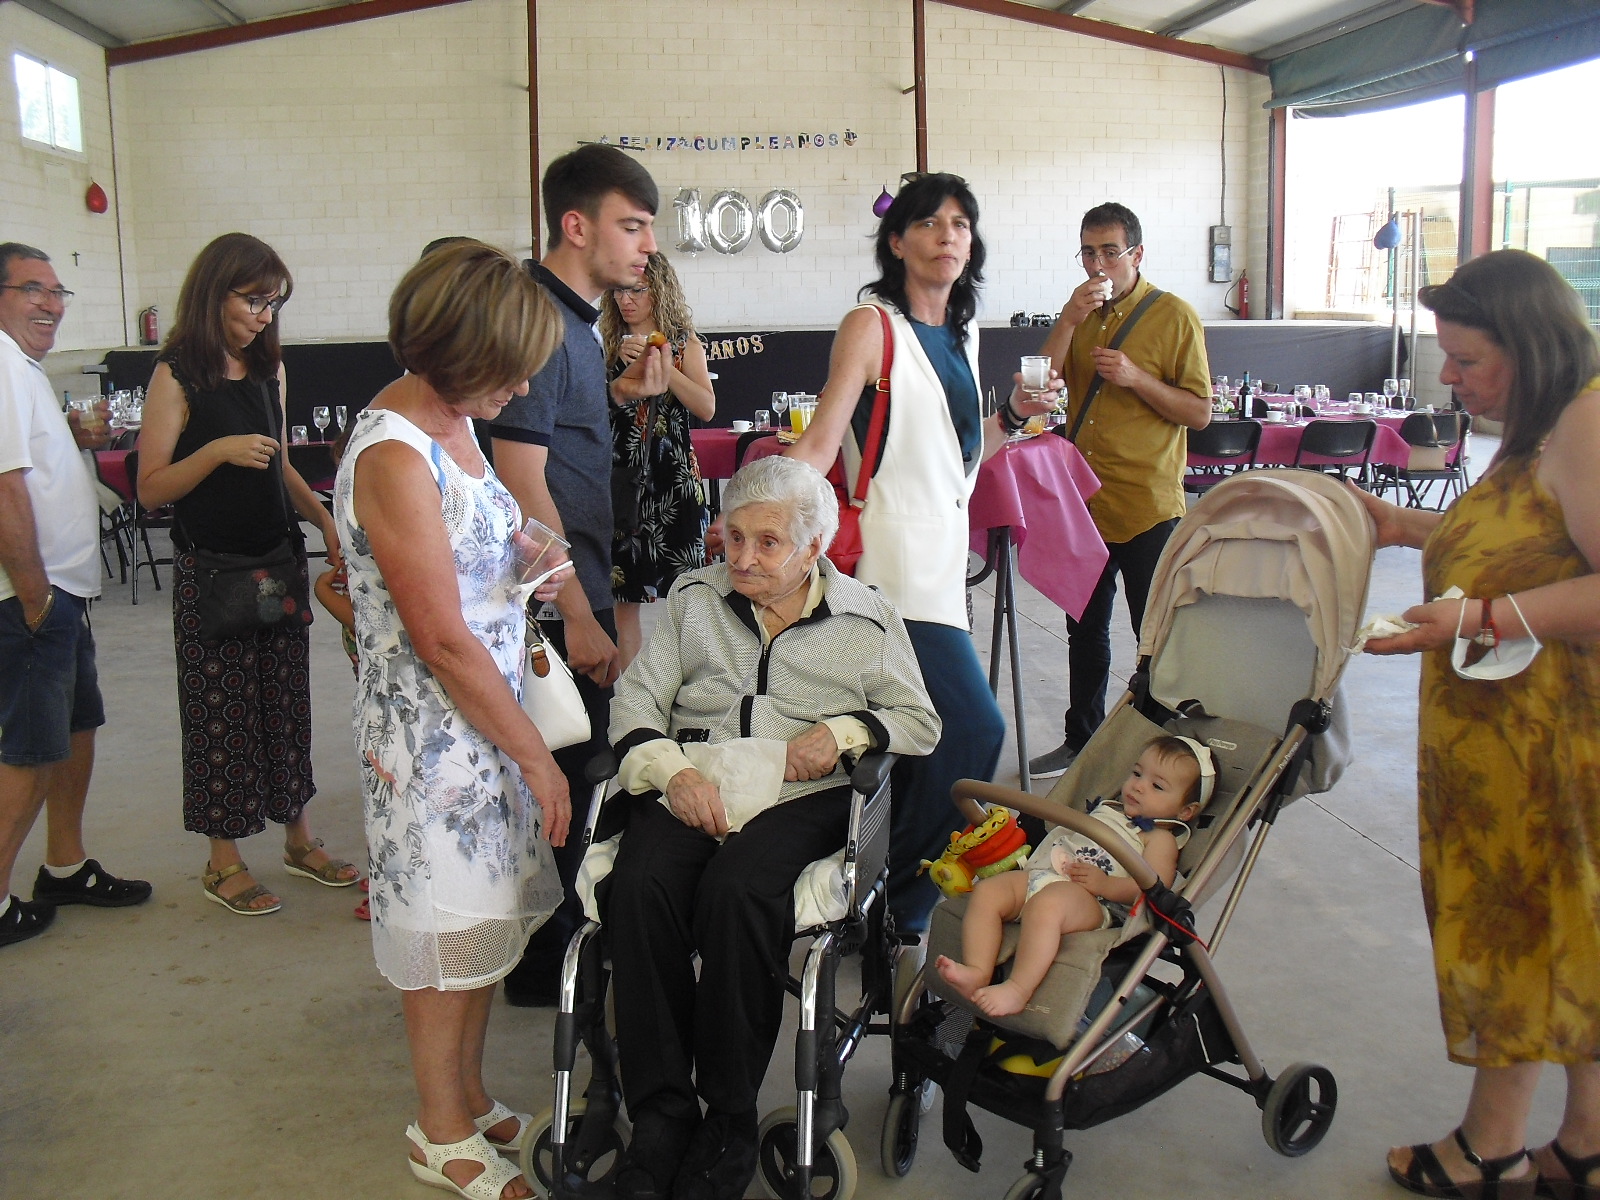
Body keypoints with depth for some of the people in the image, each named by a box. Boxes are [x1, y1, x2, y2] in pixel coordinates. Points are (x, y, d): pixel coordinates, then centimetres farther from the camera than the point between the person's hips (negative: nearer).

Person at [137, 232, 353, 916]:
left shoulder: (270, 369, 9)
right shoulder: (178, 375, -9)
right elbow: (151, 487, -12)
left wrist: (321, 518, 3)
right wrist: (218, 450, -24)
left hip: (278, 558, 6)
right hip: (210, 569, -6)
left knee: (286, 699, 12)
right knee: (221, 711, 3)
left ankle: (298, 838, 25)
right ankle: (223, 862, 16)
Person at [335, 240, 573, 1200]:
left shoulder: (450, 424, 6)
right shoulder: (393, 456, -23)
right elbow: (442, 640, -22)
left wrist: (525, 564, 0)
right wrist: (538, 757, -14)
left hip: (489, 713, 9)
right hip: (432, 737, -9)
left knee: (490, 922, 19)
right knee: (450, 936, 8)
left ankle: (472, 1102, 38)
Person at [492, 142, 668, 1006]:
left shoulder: (572, 320, 14)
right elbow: (520, 482, -23)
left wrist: (621, 395, 7)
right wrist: (577, 615, -22)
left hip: (578, 591, 10)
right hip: (557, 603, -10)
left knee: (577, 771, 18)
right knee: (560, 778, 1)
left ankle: (562, 939, 34)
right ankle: (547, 963, 17)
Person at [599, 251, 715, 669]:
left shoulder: (685, 345, 6)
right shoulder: (606, 344, 9)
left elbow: (707, 408, -6)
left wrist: (663, 366, -13)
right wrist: (623, 365, -11)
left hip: (673, 477, -1)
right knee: (623, 595, 3)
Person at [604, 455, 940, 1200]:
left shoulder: (865, 618, 13)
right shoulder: (693, 598, 18)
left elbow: (920, 721, 15)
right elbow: (636, 701, 11)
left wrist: (845, 731, -5)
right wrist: (672, 771, -8)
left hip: (798, 797, -2)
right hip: (688, 790, 3)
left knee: (736, 891, -34)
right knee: (640, 887, -30)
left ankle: (730, 1117, -17)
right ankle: (661, 1112, -18)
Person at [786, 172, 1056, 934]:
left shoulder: (961, 333, 15)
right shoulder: (872, 326, -7)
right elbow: (819, 442, -15)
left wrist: (1013, 415, 9)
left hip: (940, 551, 8)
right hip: (890, 561, -8)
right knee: (974, 727, -12)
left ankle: (878, 890, 28)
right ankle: (897, 906, 4)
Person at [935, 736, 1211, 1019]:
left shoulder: (1160, 839, 11)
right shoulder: (1104, 810, 34)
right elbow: (1065, 833, 41)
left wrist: (1104, 884, -18)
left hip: (1091, 901, -8)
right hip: (1037, 875, 8)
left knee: (1046, 903, -40)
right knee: (986, 891, -17)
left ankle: (1019, 988, -43)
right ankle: (977, 972, -29)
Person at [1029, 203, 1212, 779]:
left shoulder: (1173, 316, -7)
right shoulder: (1080, 313, 9)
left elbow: (1200, 412, -10)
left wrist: (1136, 377, -22)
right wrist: (1068, 320, -13)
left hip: (1146, 505, -6)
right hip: (1082, 499, 6)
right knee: (1085, 629, 17)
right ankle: (1082, 739, 31)